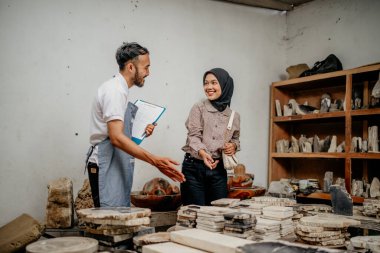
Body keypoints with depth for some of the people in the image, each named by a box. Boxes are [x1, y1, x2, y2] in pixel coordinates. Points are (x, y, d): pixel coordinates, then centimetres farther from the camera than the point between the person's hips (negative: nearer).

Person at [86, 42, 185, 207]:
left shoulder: (119, 89, 17)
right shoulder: (114, 91, -15)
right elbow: (116, 138, -25)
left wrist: (141, 131, 6)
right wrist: (155, 161, -30)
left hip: (117, 165, 10)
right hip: (107, 167, -10)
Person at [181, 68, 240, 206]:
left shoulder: (234, 116, 8)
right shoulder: (198, 108, -3)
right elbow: (193, 136, -12)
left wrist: (233, 146, -2)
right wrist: (202, 153, -31)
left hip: (218, 169, 3)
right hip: (194, 167, -3)